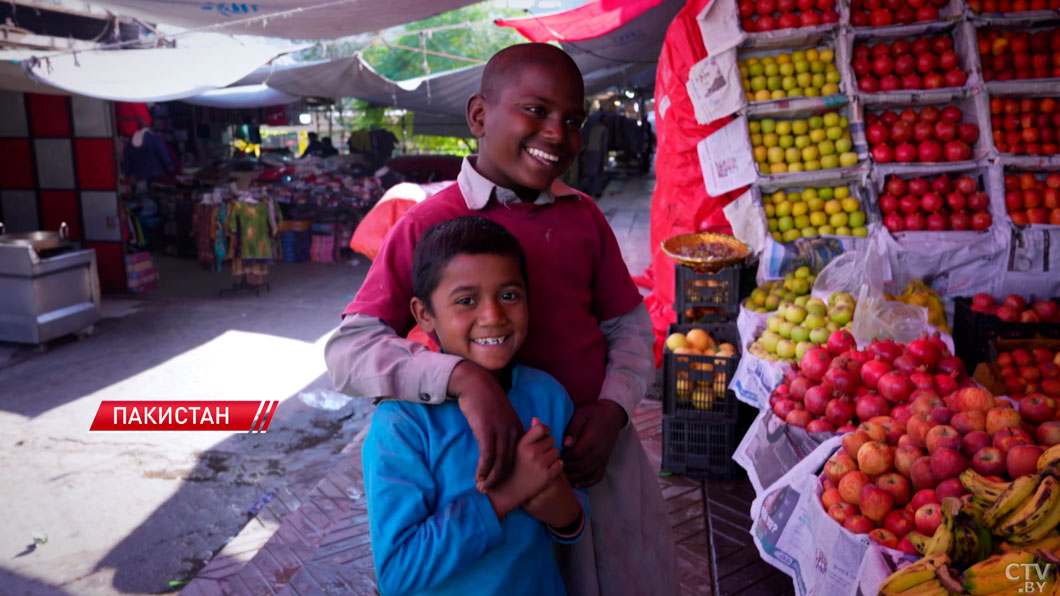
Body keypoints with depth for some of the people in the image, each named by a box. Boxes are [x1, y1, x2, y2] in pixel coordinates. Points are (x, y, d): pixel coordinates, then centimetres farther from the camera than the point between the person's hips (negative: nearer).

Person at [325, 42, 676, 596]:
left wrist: (614, 408, -10)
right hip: (503, 460, -4)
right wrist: (462, 377, -36)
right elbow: (348, 349, -20)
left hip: (603, 449, 5)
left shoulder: (584, 214, 1)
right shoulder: (430, 224, -14)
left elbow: (628, 322, 8)